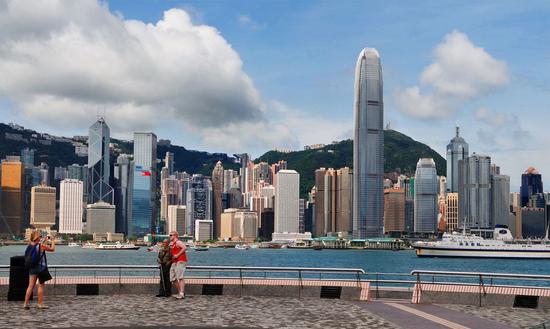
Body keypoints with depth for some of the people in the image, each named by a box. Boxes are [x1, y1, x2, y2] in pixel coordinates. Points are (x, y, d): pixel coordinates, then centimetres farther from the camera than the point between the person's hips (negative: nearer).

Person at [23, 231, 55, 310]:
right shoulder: (41, 245, -15)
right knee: (41, 286, 4)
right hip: (41, 268, -5)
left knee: (31, 285, 9)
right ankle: (40, 304, 9)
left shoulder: (30, 245, 3)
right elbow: (52, 249, -4)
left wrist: (44, 241, 24)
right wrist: (52, 241, 10)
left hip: (32, 268, 5)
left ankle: (26, 303, 8)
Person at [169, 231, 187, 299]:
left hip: (180, 261, -10)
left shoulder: (178, 242, -6)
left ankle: (182, 294, -23)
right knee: (173, 279, 8)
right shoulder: (172, 244, 24)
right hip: (174, 262, 10)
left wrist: (177, 255, -20)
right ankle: (180, 292, 14)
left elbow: (185, 248, -23)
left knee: (180, 277, -17)